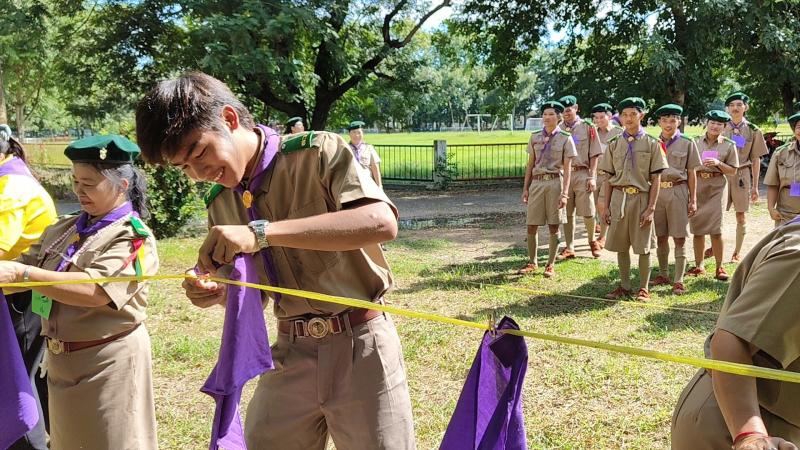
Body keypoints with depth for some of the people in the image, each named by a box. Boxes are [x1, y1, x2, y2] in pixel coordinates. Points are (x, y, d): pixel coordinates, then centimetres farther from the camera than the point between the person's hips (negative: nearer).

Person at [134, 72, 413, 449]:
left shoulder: (317, 152, -11)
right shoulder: (221, 204, 7)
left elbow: (382, 223, -29)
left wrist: (262, 232, -32)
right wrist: (218, 293, -9)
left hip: (358, 347, -5)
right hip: (290, 354, 5)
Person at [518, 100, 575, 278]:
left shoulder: (565, 138, 0)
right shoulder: (535, 137, 9)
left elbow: (567, 169, -4)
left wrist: (564, 193, -11)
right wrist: (525, 188, 8)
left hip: (555, 182, -3)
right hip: (537, 182, 3)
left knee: (554, 226, 3)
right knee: (531, 225, 3)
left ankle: (550, 265, 13)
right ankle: (532, 262, 19)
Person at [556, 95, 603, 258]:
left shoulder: (588, 127, 2)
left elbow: (594, 154, 1)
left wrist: (592, 177, -7)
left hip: (582, 173, -2)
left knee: (588, 213, -2)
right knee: (567, 213, 5)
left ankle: (592, 241, 24)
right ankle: (569, 248, 14)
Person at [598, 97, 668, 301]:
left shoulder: (651, 144, -1)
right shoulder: (614, 144, 7)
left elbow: (656, 179, -3)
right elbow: (609, 178, 9)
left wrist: (651, 208, -10)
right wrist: (606, 206, 5)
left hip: (641, 198, -3)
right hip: (619, 198, 3)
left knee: (643, 247, 4)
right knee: (620, 246, 8)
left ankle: (643, 288, 16)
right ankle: (624, 286, 21)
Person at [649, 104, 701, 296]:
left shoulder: (687, 143, 1)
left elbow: (691, 173, 2)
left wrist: (693, 200, -1)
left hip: (678, 191, -3)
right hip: (657, 190, 3)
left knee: (679, 238, -1)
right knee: (660, 236, 11)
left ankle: (678, 280, 4)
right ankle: (663, 274, 24)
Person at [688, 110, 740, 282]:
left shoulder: (729, 145, 3)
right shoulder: (696, 142, 7)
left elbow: (733, 171, 3)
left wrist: (718, 163, -12)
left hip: (716, 187, -2)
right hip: (697, 185, 2)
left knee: (716, 229, -8)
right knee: (696, 228, 7)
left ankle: (719, 267, 4)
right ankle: (699, 266, 19)